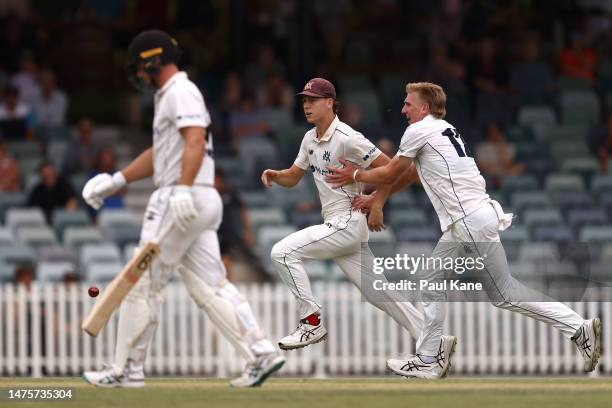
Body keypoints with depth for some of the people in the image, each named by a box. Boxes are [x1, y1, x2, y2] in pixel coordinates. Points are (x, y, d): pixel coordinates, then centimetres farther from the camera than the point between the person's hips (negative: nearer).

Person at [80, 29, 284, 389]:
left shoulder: (181, 92, -8)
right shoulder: (168, 96, 23)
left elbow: (195, 141, -23)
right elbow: (160, 153, 31)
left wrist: (183, 190, -33)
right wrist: (117, 180, 26)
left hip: (183, 200, -10)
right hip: (203, 203, 10)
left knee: (143, 282, -4)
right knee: (209, 286, 4)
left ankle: (127, 370, 0)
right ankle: (262, 354, -6)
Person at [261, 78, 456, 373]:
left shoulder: (346, 138, -15)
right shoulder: (310, 139, 12)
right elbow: (293, 178, 20)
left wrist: (377, 204, -16)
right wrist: (274, 175, -1)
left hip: (348, 222, -9)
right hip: (335, 224, 9)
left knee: (283, 252, -15)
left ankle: (312, 323, -9)